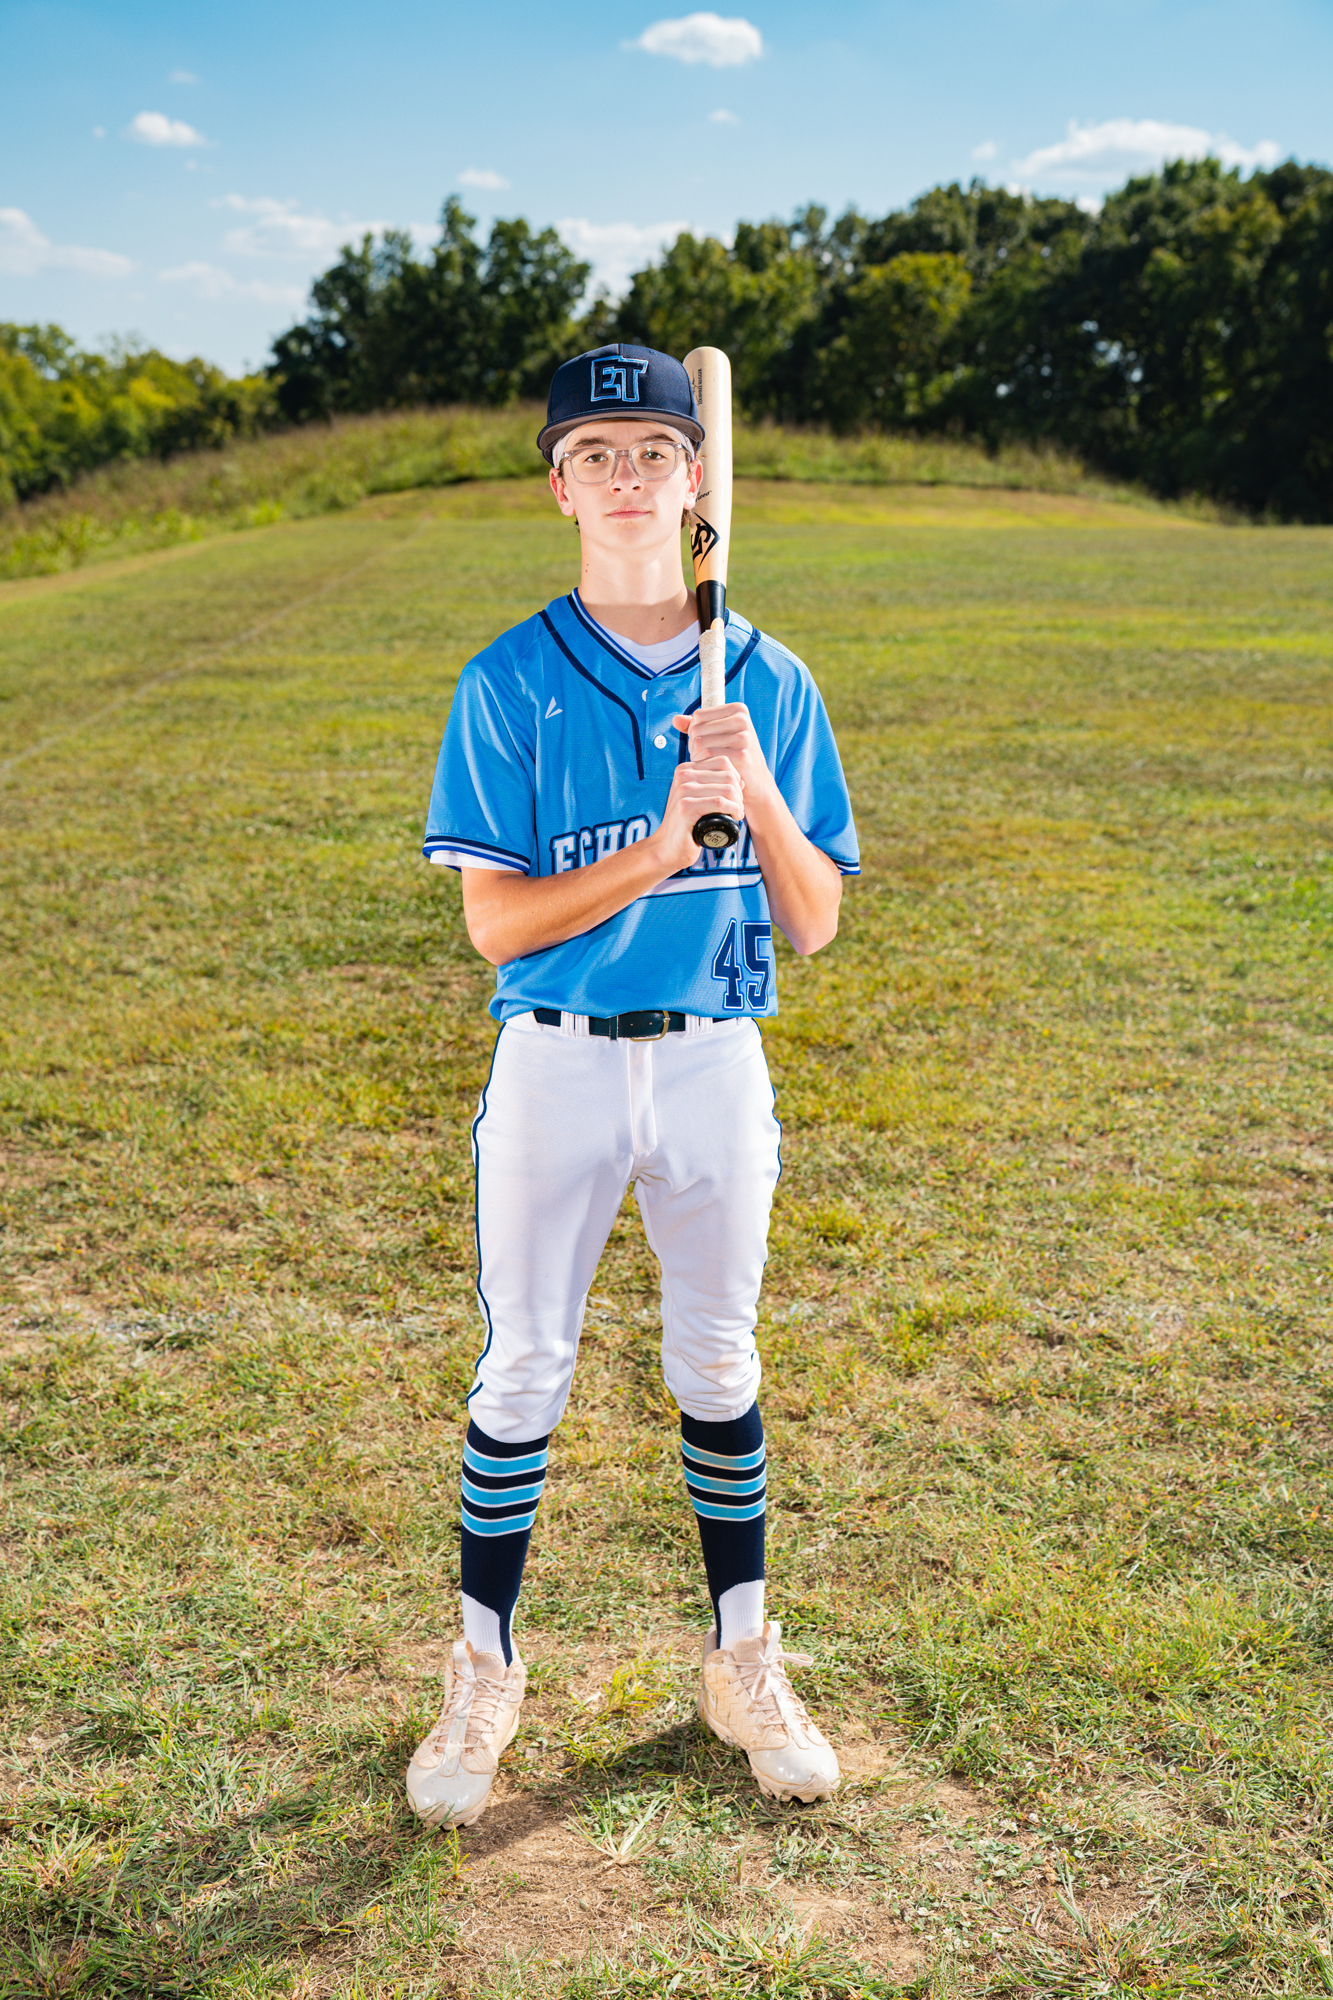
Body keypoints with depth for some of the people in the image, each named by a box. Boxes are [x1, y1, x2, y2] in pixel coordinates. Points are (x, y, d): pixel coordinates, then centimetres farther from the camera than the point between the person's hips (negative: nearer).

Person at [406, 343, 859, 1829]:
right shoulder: (507, 685, -4)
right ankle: (483, 1677, 23)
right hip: (555, 1063, -1)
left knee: (717, 1362, 13)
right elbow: (495, 922, -10)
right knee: (522, 1370, 6)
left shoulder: (769, 683, 2)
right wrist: (659, 847, -22)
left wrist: (757, 793, -17)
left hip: (715, 1062, 2)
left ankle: (743, 1664, 30)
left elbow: (815, 923, 0)